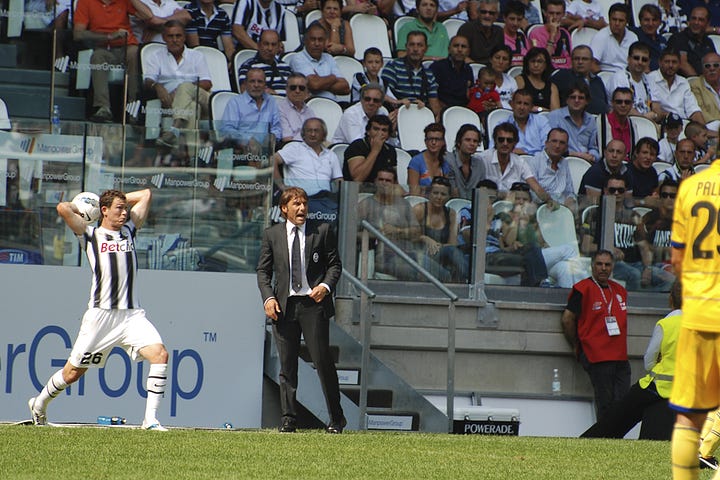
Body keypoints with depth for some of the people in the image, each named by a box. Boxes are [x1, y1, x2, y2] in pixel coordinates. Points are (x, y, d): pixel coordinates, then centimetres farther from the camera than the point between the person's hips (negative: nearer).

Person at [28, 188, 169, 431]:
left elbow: (146, 195, 27)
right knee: (73, 372, 2)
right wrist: (81, 209, 10)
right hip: (101, 314, -3)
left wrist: (119, 199, 23)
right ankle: (39, 405, 28)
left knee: (160, 354, -19)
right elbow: (63, 208, -8)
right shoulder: (90, 235, 6)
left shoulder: (129, 230, 19)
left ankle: (151, 419, -17)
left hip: (132, 315, 4)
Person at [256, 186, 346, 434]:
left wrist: (326, 286, -11)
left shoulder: (322, 231, 6)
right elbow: (263, 271, 10)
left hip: (314, 304, -2)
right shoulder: (272, 234, 10)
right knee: (287, 365, 2)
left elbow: (334, 264, 7)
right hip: (284, 305, 2)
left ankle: (336, 418, 5)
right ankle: (288, 420, 5)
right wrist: (268, 297, -5)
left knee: (322, 360, -5)